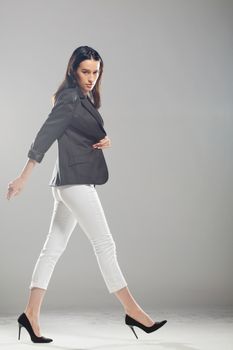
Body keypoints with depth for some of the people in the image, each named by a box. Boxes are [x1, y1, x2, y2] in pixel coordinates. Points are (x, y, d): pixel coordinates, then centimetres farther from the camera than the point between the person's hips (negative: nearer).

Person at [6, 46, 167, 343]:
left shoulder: (85, 99, 18)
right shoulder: (70, 98, -10)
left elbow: (91, 137, 21)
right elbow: (45, 135, -15)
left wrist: (105, 140, -3)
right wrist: (23, 177, -19)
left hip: (70, 183, 10)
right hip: (75, 180, -10)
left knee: (53, 248, 7)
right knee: (104, 244, -5)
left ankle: (31, 314, 10)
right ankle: (132, 311, 2)